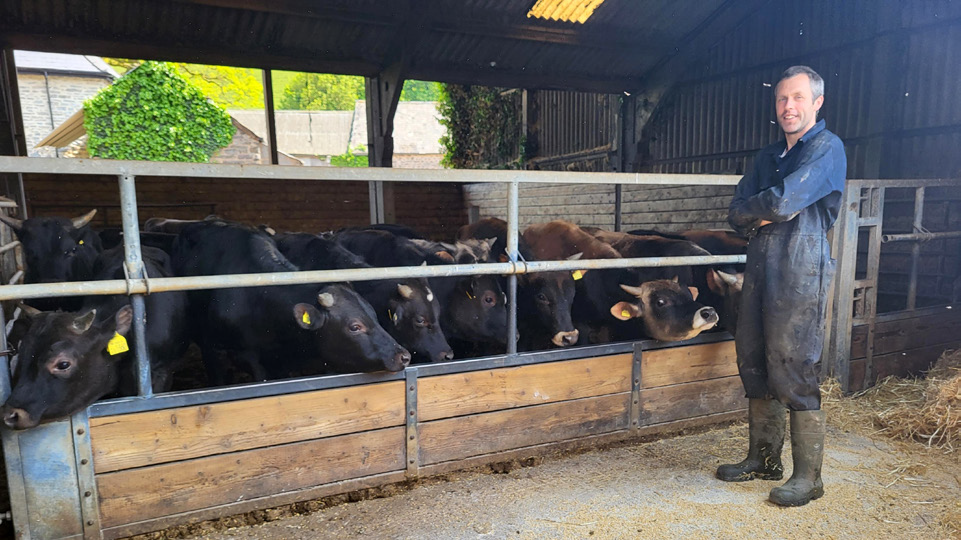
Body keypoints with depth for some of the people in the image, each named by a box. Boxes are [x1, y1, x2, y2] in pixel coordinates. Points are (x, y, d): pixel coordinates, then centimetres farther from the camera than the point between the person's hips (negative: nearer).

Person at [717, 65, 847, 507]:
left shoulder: (827, 148, -3)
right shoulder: (768, 156, 20)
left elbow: (784, 200, -18)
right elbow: (736, 212, 11)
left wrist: (751, 209, 0)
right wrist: (762, 215, -8)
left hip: (801, 271, -7)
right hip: (760, 267, 7)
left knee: (792, 370, -5)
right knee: (753, 363, 10)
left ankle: (807, 476, 10)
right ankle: (763, 458, 24)